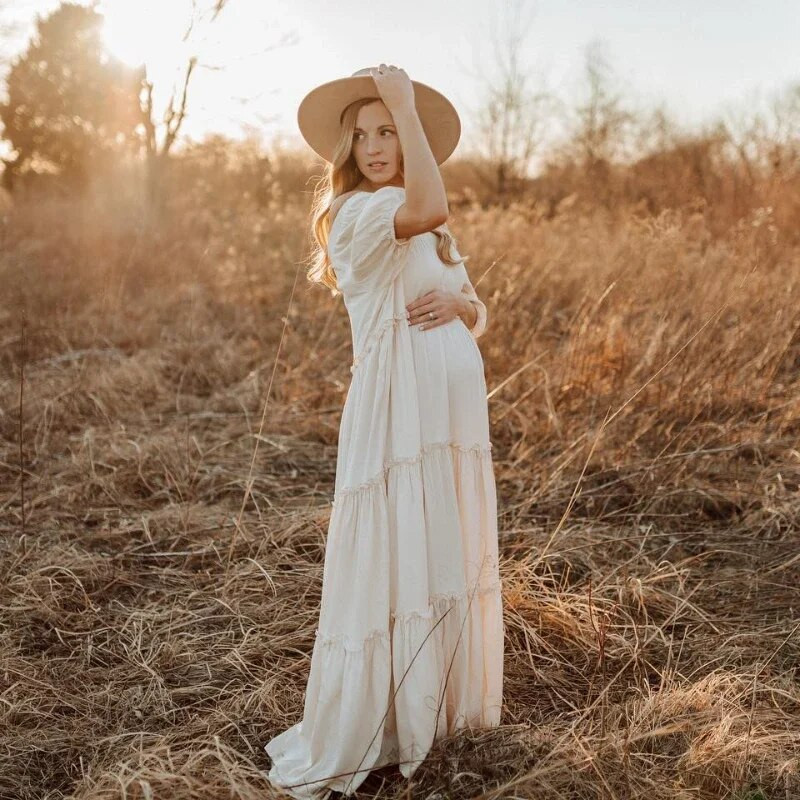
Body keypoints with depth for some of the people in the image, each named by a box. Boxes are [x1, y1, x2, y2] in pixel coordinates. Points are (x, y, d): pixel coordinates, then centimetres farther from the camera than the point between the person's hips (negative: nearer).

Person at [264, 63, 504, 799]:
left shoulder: (433, 233, 18)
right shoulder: (354, 213, -8)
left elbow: (478, 314, 17)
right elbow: (426, 208, -30)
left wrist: (459, 307, -7)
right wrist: (404, 102, -19)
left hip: (457, 406, 8)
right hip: (398, 408, -8)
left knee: (448, 561, 16)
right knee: (390, 565, -4)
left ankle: (435, 705, 34)